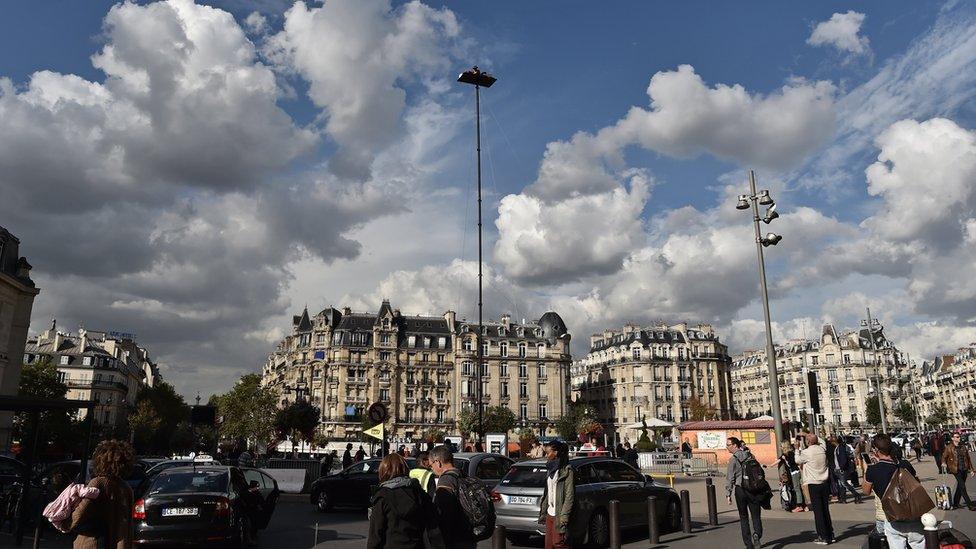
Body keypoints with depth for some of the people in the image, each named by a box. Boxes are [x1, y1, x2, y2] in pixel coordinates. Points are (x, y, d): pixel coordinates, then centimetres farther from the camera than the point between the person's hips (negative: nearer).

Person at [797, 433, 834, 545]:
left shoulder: (806, 452, -14)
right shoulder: (822, 449, -1)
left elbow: (798, 461, 1)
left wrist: (798, 450, 17)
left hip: (814, 484, -6)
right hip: (825, 483, 6)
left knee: (818, 511, 1)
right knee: (826, 510, 15)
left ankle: (823, 537, 3)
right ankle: (830, 535, 21)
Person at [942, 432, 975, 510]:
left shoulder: (963, 447, 8)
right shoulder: (949, 448, -4)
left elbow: (968, 458, 13)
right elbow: (944, 457, 6)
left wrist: (971, 469, 11)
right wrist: (944, 463, -9)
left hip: (964, 469, 5)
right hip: (956, 470, -5)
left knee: (959, 487, 10)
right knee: (962, 487, -10)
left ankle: (955, 504, 21)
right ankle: (969, 505, -4)